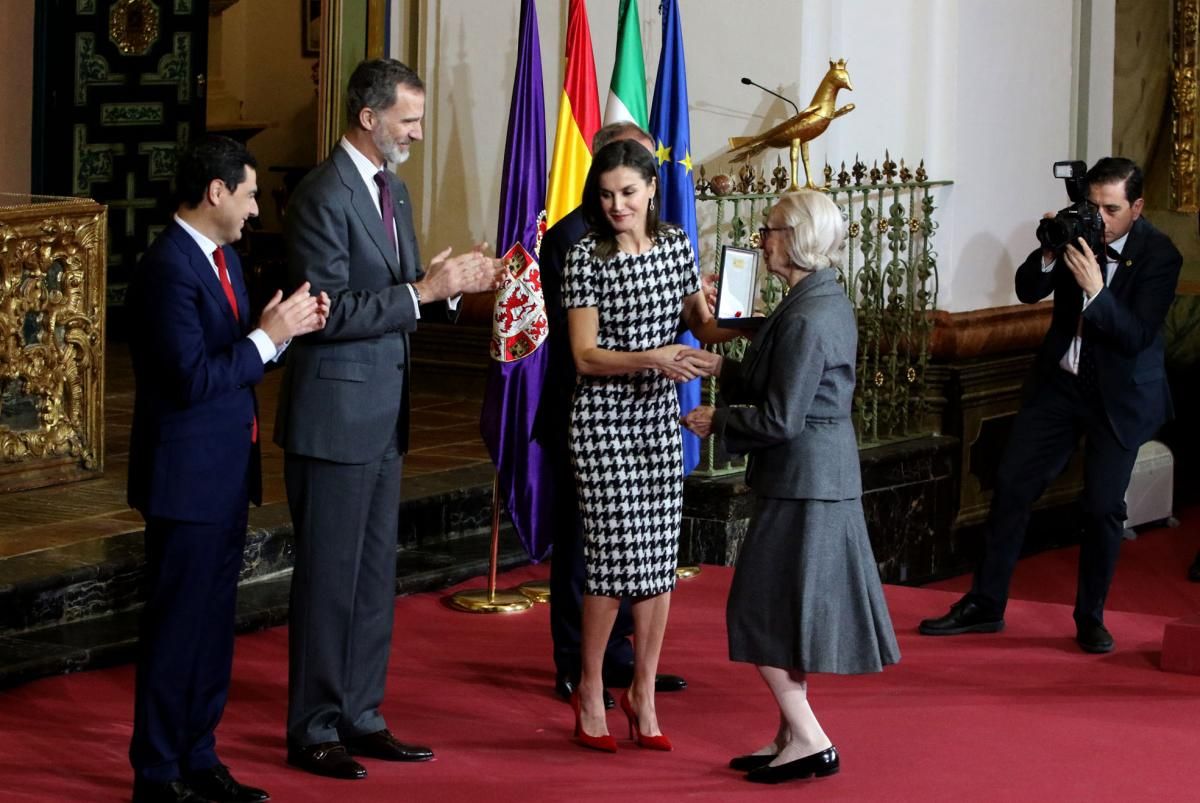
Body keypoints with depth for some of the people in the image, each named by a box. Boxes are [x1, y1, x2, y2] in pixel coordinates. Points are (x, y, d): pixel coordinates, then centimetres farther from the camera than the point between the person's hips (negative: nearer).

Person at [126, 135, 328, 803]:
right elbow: (193, 378, -24)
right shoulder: (169, 269, -19)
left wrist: (289, 326, -1)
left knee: (215, 621, 15)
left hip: (226, 472, 10)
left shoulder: (223, 257, 12)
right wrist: (268, 336, -18)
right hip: (187, 476, -10)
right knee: (177, 624, -1)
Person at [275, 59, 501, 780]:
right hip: (335, 415, -9)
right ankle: (314, 730, 10)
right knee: (329, 578, 0)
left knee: (376, 577, 13)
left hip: (383, 417, 9)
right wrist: (423, 291, -22)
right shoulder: (325, 196, -16)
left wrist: (454, 284, 0)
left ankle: (360, 717, 22)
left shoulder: (392, 190, 13)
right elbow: (330, 311, -21)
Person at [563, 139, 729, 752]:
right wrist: (652, 358, -24)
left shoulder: (676, 245, 6)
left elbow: (701, 322, 16)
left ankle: (643, 695, 16)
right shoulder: (586, 258, -8)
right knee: (612, 558, -5)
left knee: (659, 560, 5)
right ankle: (590, 690, 13)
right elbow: (585, 357, -11)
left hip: (660, 418, 4)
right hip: (603, 420, -4)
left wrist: (732, 324, -6)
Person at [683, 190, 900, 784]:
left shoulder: (805, 318, -22)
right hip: (827, 474, 10)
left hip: (801, 481, -10)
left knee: (762, 613, -2)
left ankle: (809, 740, 0)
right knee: (792, 610, 16)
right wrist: (725, 369, 13)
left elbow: (781, 419, -21)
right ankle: (793, 735, 22)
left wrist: (717, 421, -8)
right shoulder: (829, 301, 9)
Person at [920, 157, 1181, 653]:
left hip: (1119, 394, -4)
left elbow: (1137, 336, -23)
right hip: (1060, 380, 4)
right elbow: (1028, 292, -4)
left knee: (1103, 507, 0)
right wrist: (1050, 253, -22)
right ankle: (985, 605, 12)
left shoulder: (1159, 255, -17)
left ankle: (1091, 619, 17)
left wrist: (1095, 290, -35)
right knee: (1011, 485, 3)